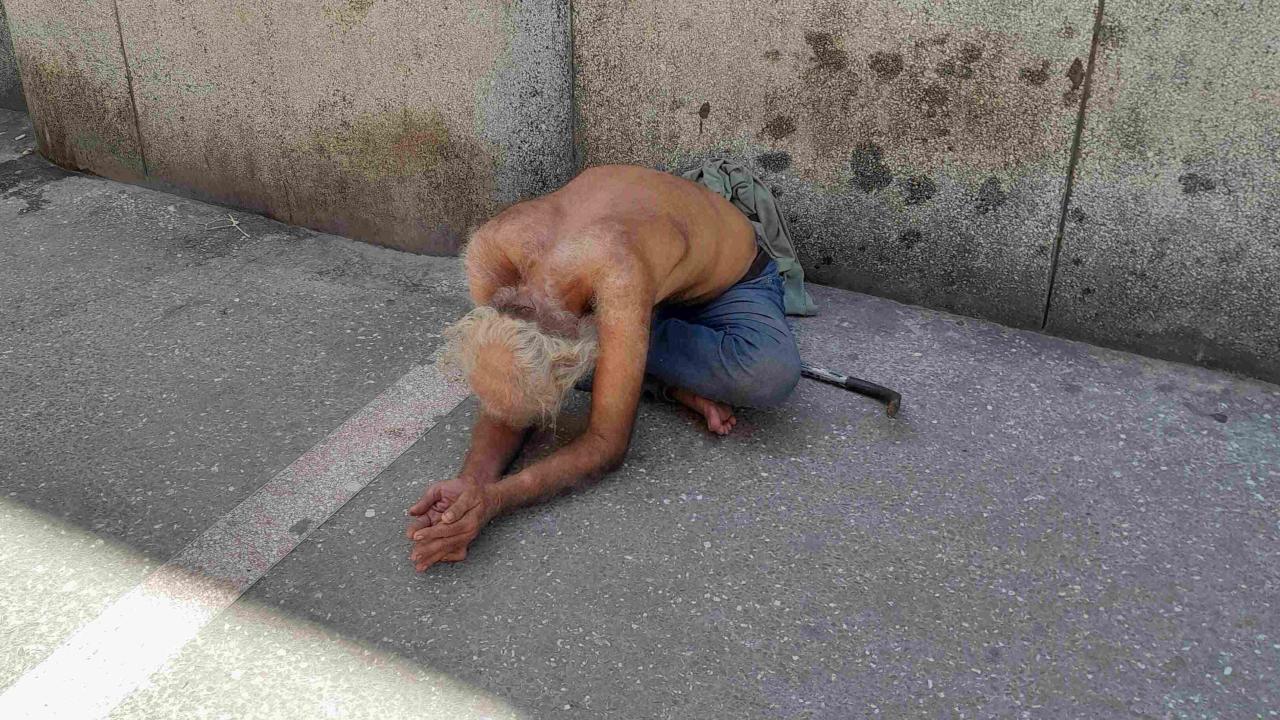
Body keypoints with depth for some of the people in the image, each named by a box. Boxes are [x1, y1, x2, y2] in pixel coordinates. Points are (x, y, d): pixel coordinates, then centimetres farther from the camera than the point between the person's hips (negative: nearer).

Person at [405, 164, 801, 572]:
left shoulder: (619, 275, -48)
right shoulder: (490, 251, -31)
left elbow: (607, 445, -42)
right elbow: (507, 391, -21)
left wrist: (493, 500, -53)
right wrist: (472, 480, -39)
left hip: (728, 274, -4)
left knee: (771, 373, -38)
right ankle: (671, 386, -5)